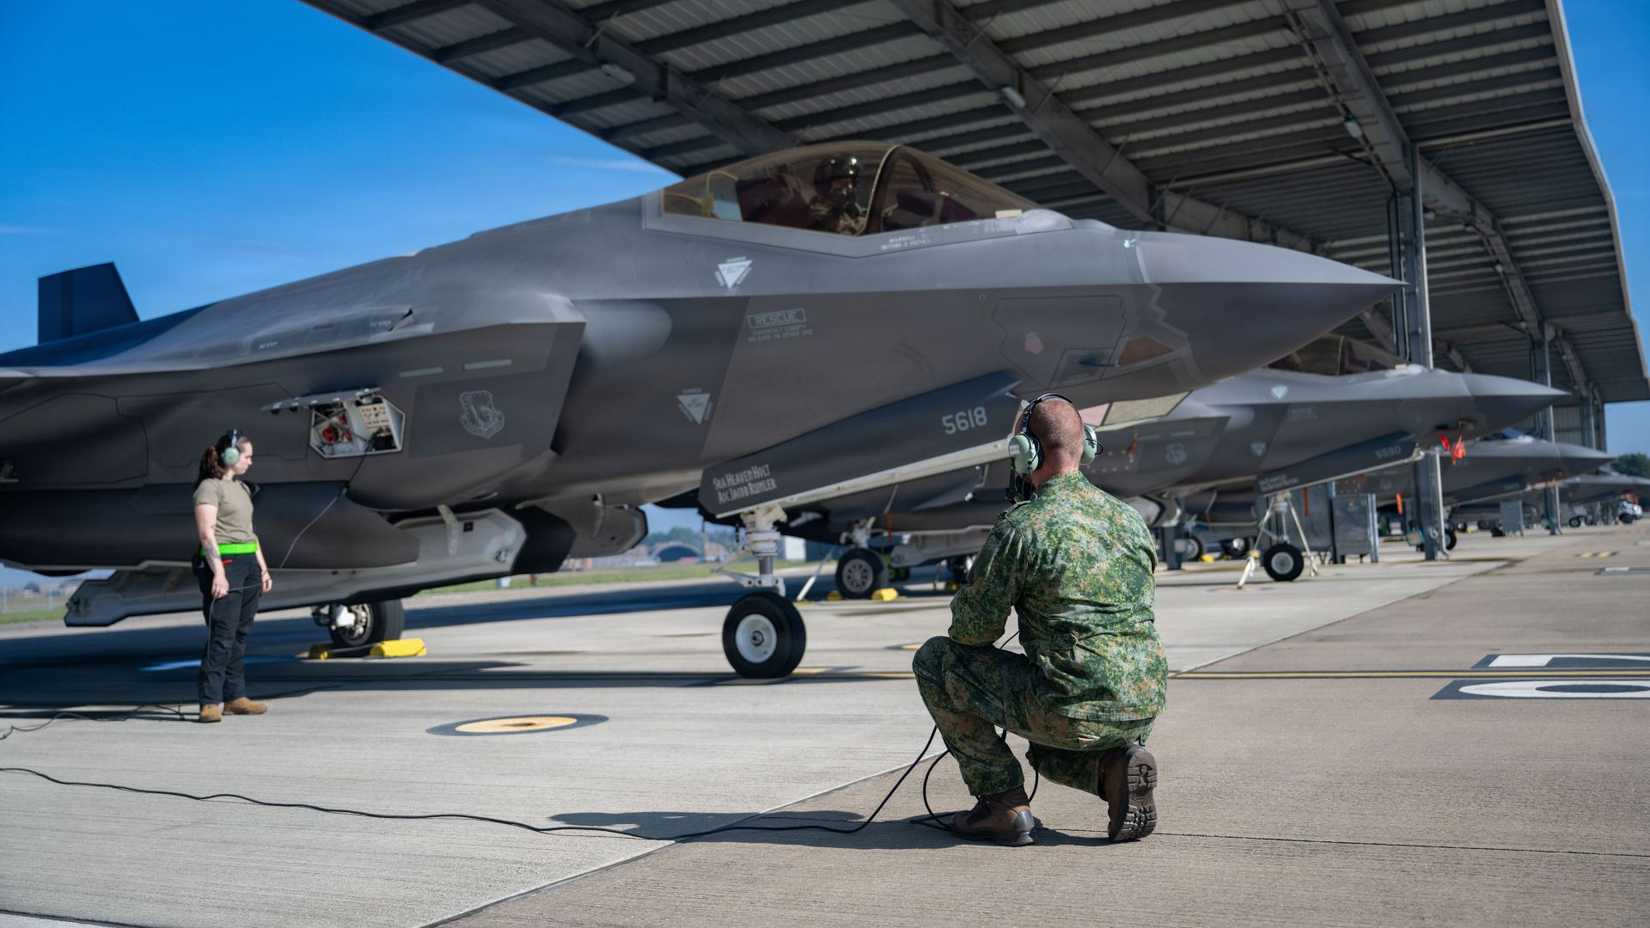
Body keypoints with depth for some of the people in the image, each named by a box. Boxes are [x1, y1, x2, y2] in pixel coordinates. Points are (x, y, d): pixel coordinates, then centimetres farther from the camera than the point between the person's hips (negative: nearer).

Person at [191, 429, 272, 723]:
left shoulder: (240, 488, 20)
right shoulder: (209, 487, -7)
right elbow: (206, 533, -15)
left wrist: (263, 568, 20)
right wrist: (218, 573, -22)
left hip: (247, 564, 9)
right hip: (222, 563, -9)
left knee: (241, 634, 9)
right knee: (222, 635, -12)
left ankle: (235, 697, 14)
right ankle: (210, 702, -10)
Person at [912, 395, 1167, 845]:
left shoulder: (1021, 526, -12)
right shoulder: (1130, 518, 10)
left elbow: (973, 629, -8)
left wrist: (963, 611, 16)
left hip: (1073, 710, -7)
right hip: (1142, 711, 8)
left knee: (936, 659, 9)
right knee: (1048, 754, 38)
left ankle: (1003, 801, 8)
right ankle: (1116, 763, 6)